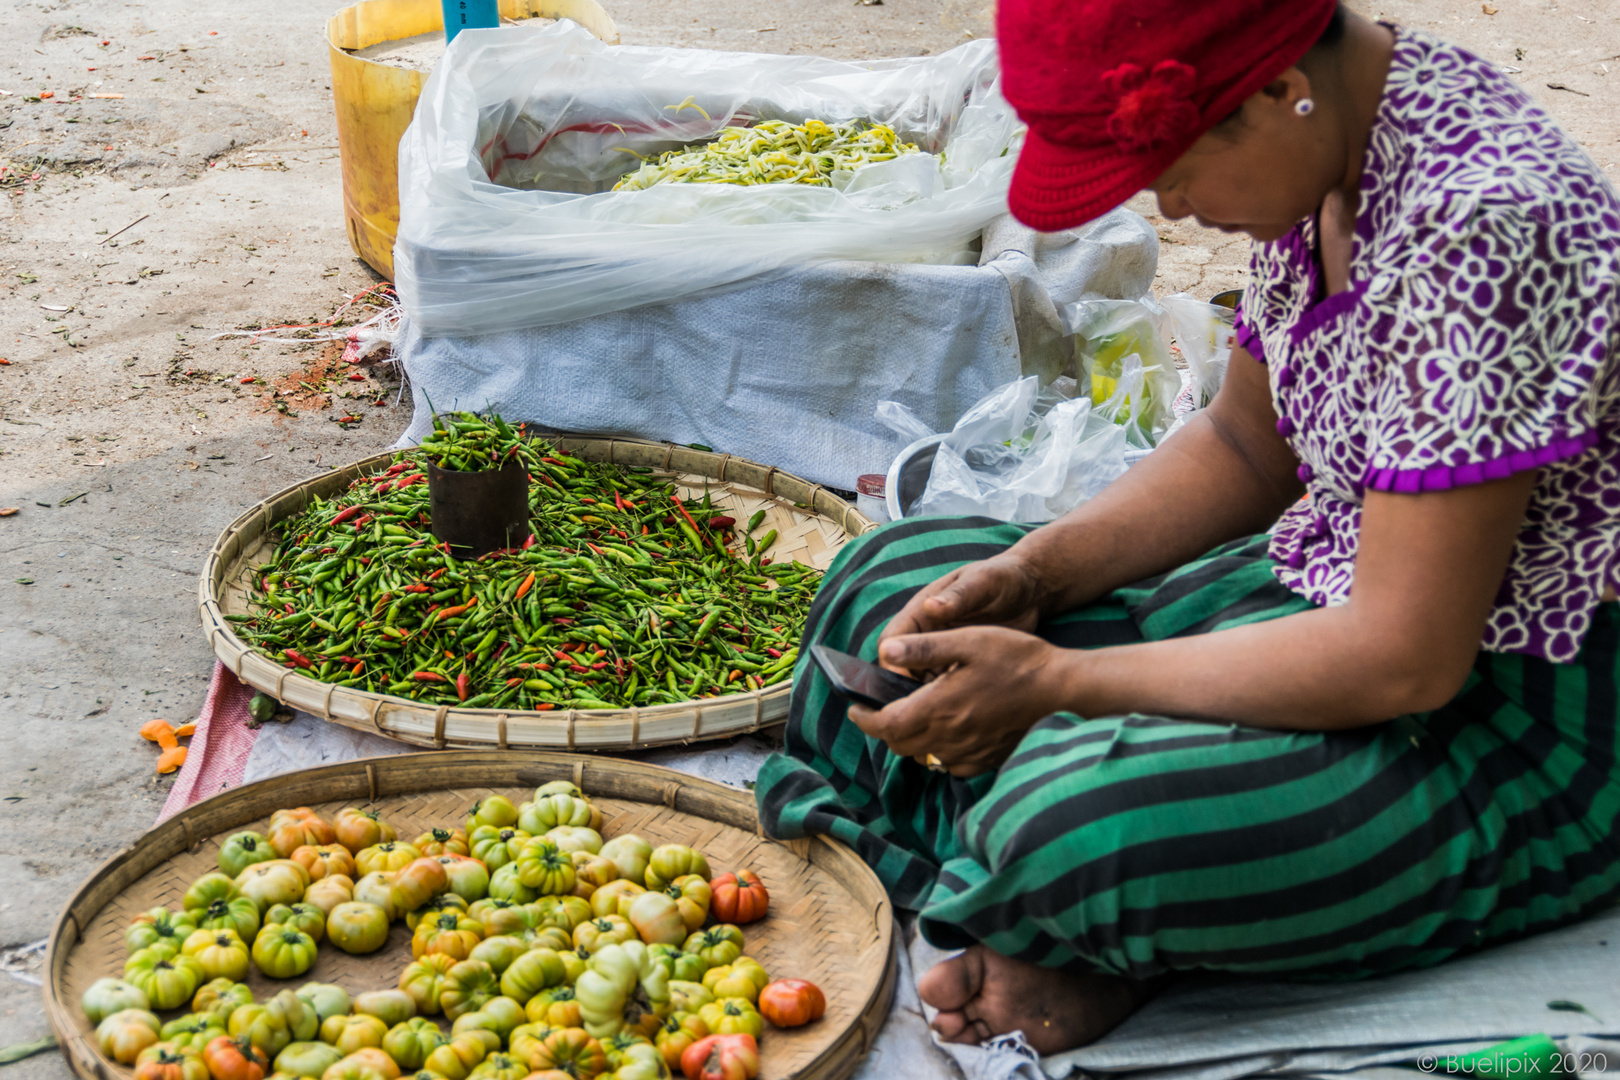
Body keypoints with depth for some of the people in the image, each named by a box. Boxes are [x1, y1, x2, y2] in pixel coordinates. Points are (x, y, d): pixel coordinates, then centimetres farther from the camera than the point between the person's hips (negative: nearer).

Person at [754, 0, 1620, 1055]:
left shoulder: (1479, 225, -29)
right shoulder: (1328, 149, -2)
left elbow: (1408, 658, -28)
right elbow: (1244, 447, 12)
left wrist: (1055, 683, -22)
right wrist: (1032, 572, -4)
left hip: (1519, 715, -9)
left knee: (1076, 826, -35)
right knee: (890, 576, 5)